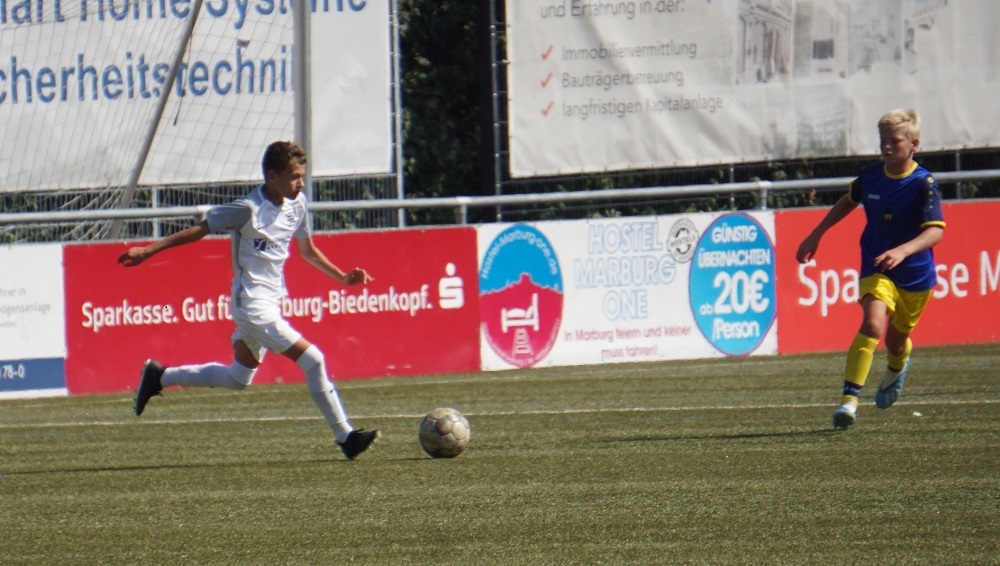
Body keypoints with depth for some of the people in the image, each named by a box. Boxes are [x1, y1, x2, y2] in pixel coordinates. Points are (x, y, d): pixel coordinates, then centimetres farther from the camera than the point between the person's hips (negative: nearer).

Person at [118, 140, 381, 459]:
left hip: (271, 303, 9)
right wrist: (148, 251, -13)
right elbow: (199, 230, -12)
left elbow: (307, 251, 20)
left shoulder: (296, 206, 4)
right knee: (313, 360, -14)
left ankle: (160, 377, 33)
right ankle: (345, 437, -6)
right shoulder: (249, 209, -18)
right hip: (253, 305, -9)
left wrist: (343, 277, 11)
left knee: (238, 379, 20)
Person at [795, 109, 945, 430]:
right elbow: (849, 201, 19)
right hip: (875, 269, 1)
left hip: (916, 275, -1)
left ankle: (897, 367, 56)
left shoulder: (924, 184, -17)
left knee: (896, 342, 16)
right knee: (872, 323, -26)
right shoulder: (870, 177, -4)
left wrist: (903, 251, -44)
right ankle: (849, 400, -30)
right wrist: (816, 234, 20)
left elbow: (935, 232, -27)